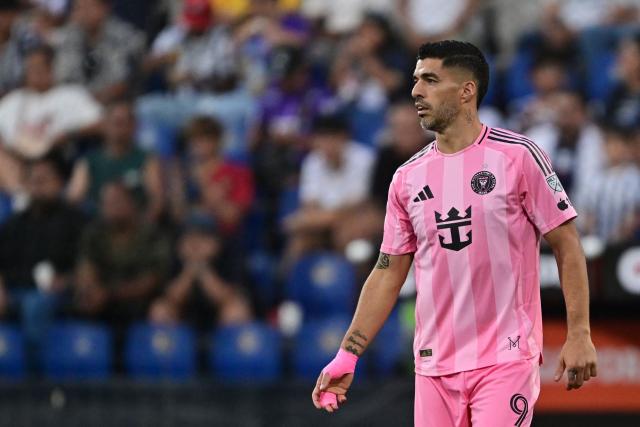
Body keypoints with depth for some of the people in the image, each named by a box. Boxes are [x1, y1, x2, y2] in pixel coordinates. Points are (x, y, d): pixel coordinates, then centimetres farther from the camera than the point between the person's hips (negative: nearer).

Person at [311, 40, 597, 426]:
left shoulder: (518, 156, -4)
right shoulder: (408, 178, 9)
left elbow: (567, 246, -2)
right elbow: (389, 272, 14)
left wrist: (579, 334, -9)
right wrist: (348, 354, 8)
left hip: (506, 361, -5)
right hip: (434, 366, 5)